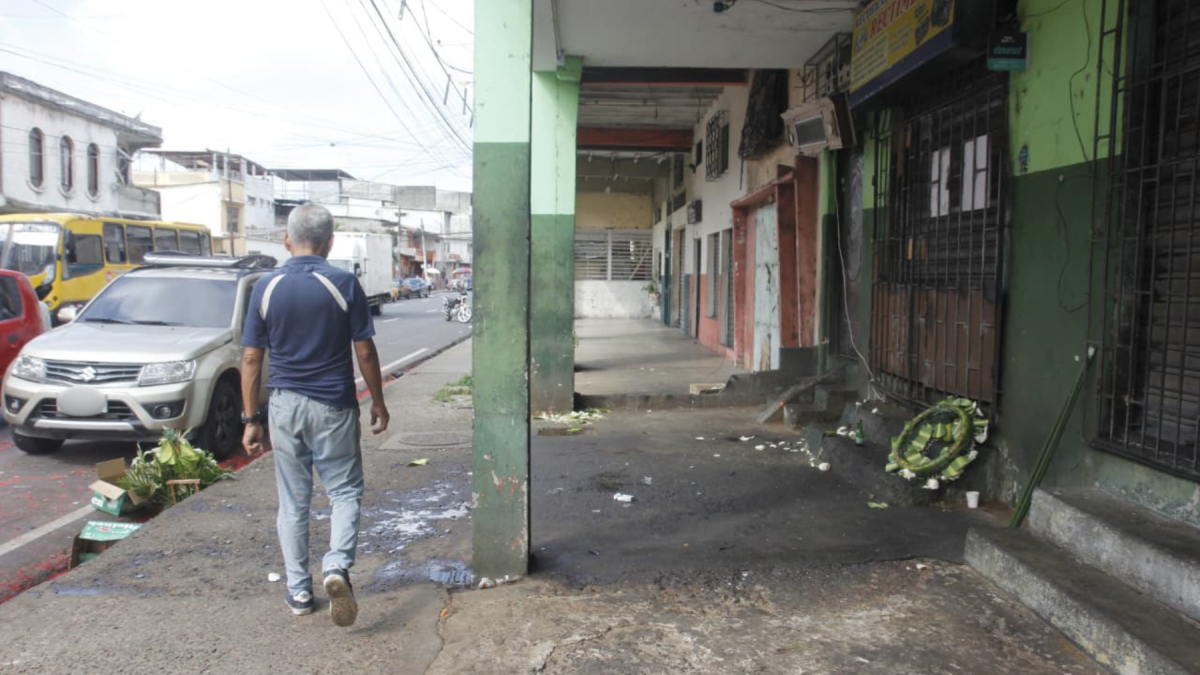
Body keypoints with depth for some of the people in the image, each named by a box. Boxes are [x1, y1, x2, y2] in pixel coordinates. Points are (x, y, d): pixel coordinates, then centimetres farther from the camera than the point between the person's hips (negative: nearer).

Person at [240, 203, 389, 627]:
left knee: (292, 502, 13)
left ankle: (298, 591, 20)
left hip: (284, 405, 2)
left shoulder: (266, 287, 0)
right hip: (333, 405, -2)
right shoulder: (344, 285, -7)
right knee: (344, 491, 10)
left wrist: (251, 419, 7)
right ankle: (337, 564, -12)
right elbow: (365, 351, -5)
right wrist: (378, 402, 7)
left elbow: (251, 359, 1)